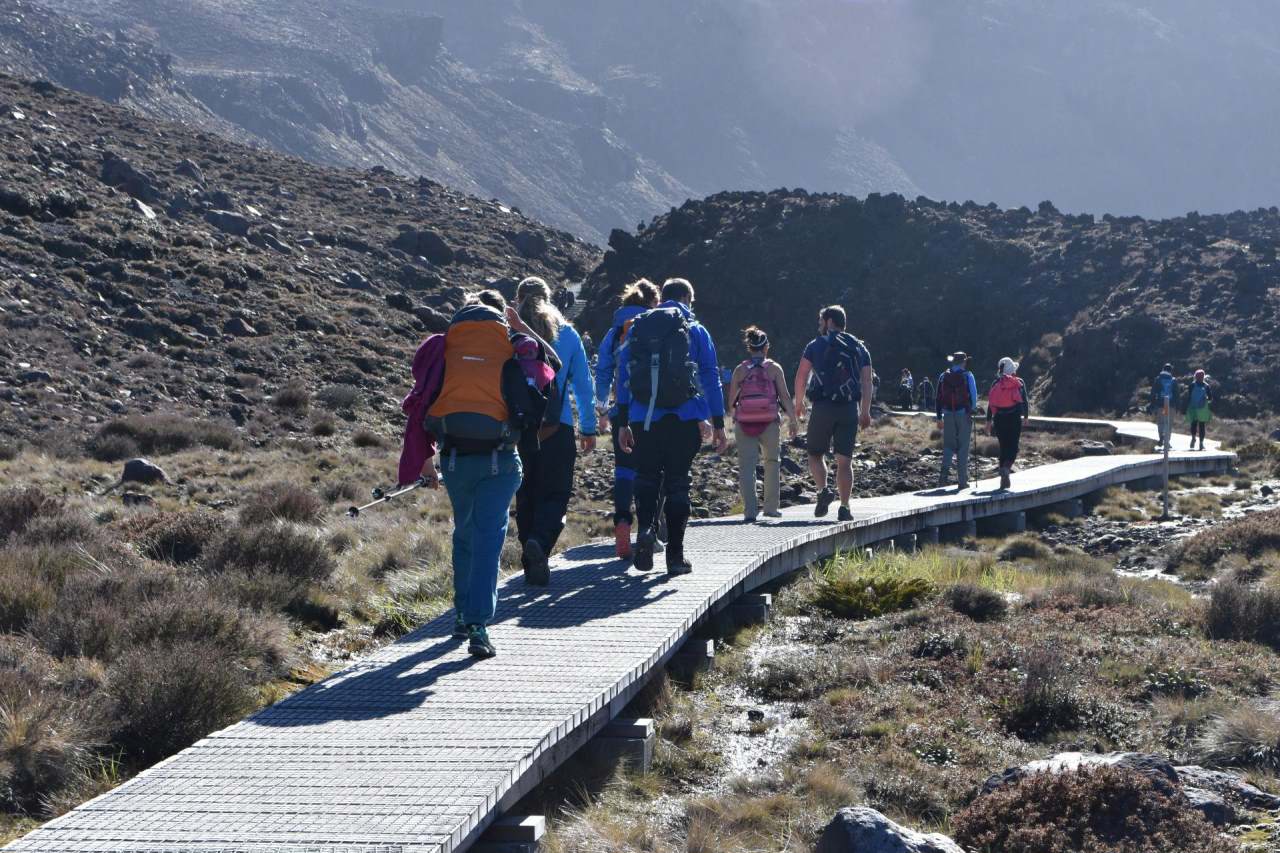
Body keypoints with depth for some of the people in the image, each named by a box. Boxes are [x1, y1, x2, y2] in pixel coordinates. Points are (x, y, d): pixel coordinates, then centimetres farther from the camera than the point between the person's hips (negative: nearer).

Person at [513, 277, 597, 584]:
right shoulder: (567, 334, 4)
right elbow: (583, 384, 7)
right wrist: (589, 428, 13)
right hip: (558, 426, -1)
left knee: (526, 495, 10)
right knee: (555, 492, 3)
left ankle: (533, 564, 10)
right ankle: (540, 541, -24)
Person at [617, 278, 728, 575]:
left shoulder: (637, 328, 10)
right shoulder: (696, 331, 4)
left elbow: (623, 377, 8)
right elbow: (711, 380, 1)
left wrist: (623, 423, 11)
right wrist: (718, 425, 4)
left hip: (643, 419, 1)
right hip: (684, 419, -1)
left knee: (646, 476, 15)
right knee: (677, 482, 6)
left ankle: (645, 528, -13)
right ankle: (675, 555, 6)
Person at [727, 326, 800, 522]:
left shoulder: (740, 370, 3)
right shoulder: (774, 368, 0)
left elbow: (731, 401, 5)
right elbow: (785, 397, -2)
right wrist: (794, 421, 5)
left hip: (744, 423, 0)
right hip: (769, 423, 0)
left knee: (746, 467, -1)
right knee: (772, 462, 18)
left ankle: (749, 511, -12)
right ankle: (771, 507, 22)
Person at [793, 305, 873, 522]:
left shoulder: (816, 345, 6)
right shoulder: (859, 347, 14)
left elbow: (801, 375, 1)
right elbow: (867, 381, 7)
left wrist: (799, 403, 13)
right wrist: (865, 412, 9)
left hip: (823, 407, -2)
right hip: (850, 409, 2)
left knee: (816, 454, 11)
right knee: (845, 461, 5)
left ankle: (823, 490, -14)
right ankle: (844, 508, 0)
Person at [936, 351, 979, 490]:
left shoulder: (944, 376, 8)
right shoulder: (967, 376, -3)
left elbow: (939, 397, 9)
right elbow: (973, 395, -5)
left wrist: (939, 416, 13)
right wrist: (972, 410, 13)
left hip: (948, 415, 3)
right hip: (964, 415, -3)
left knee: (948, 445, 11)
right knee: (963, 447, 2)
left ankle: (944, 472, -10)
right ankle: (963, 481, 2)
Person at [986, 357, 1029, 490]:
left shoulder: (996, 383, 5)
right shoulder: (1019, 383, -1)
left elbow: (990, 403, 5)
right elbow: (1025, 401, 0)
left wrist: (989, 421, 10)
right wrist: (1026, 416, 15)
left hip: (999, 419, 3)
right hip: (1014, 419, -3)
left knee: (1003, 447, 11)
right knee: (1013, 447, 2)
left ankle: (1004, 479, 12)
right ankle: (1006, 468, -27)